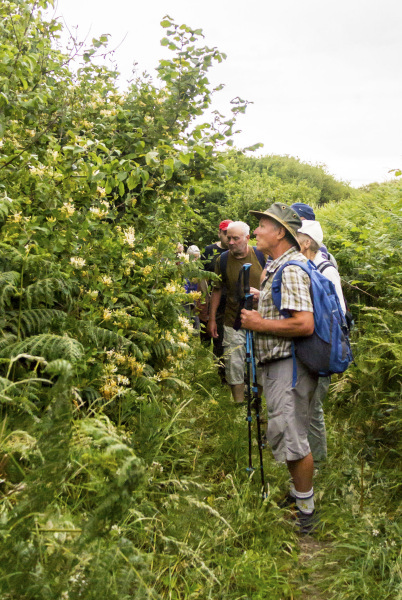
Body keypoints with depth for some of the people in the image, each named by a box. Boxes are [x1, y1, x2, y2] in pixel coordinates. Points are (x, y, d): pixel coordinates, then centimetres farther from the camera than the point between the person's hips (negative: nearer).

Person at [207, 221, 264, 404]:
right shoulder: (223, 260, 0)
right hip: (233, 322, 0)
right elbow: (217, 290, 7)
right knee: (234, 366, 0)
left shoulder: (261, 256, -4)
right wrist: (212, 319, 6)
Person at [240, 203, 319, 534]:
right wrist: (260, 307, 11)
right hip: (276, 365, 11)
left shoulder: (291, 270, -18)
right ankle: (297, 493, 36)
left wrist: (260, 324, -18)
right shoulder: (278, 267, 15)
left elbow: (304, 324, -28)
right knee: (285, 435, 20)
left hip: (289, 366, -11)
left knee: (292, 438, -3)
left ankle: (306, 511, 13)